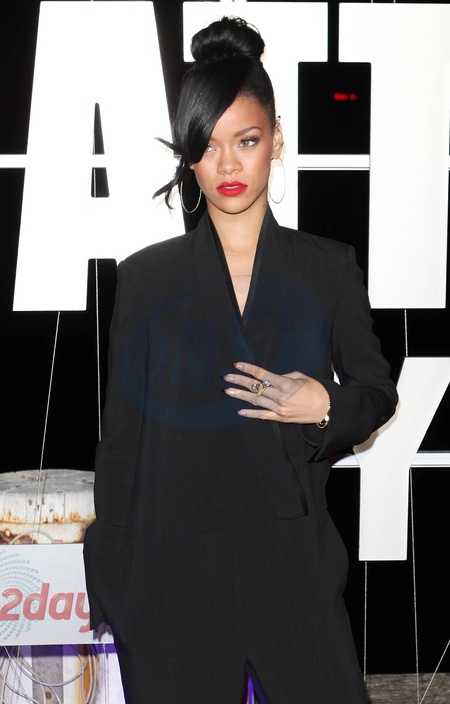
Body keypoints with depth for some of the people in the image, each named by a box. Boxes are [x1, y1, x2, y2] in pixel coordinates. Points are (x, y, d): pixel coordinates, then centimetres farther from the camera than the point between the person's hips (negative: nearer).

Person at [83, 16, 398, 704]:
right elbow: (121, 437, 3)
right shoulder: (147, 277, 1)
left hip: (295, 568, 1)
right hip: (174, 575, 0)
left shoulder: (329, 267, 3)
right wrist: (111, 587, 3)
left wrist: (327, 406, -11)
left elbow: (379, 392, 12)